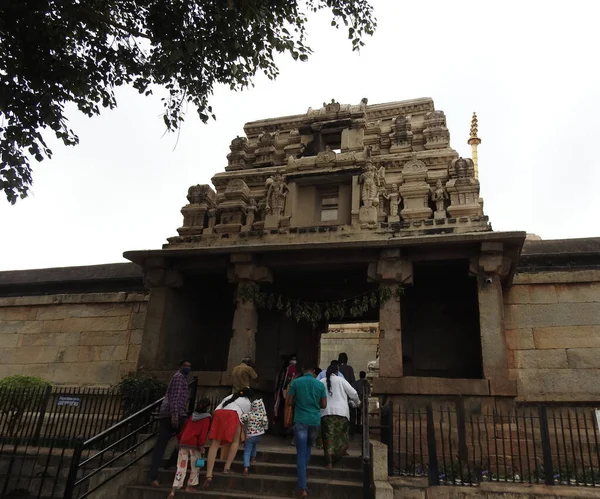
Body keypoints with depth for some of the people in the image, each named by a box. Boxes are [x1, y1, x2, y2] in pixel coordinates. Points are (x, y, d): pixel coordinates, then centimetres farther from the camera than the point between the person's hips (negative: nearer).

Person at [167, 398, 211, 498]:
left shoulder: (192, 416, 16)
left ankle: (173, 490, -3)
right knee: (195, 467, 13)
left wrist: (179, 440, 25)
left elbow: (183, 429, 18)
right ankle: (190, 486, 16)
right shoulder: (206, 418, -2)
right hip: (194, 444, -5)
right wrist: (202, 445, -10)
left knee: (181, 467, 4)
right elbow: (203, 433, -10)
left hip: (183, 443, 5)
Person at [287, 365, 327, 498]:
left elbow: (289, 402, -2)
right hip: (315, 420, 2)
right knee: (308, 446, 28)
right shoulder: (320, 385, 2)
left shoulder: (296, 382, -3)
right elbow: (324, 405, 4)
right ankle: (303, 468, 32)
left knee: (301, 453, -1)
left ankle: (302, 488, -6)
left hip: (300, 420, -2)